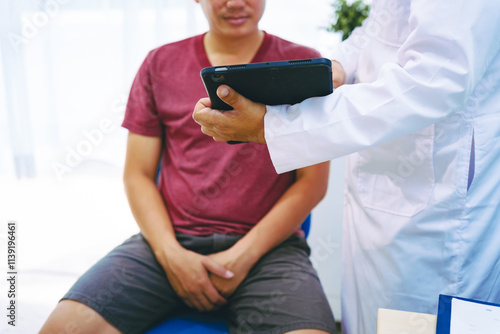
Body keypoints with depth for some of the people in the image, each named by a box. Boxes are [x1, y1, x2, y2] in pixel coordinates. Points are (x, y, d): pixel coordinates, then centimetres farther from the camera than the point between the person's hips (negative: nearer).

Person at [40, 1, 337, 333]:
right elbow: (137, 174, 9)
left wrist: (243, 256, -9)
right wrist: (171, 254, -7)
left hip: (266, 244, -2)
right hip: (171, 239, 3)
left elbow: (312, 181, 0)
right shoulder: (160, 64, 11)